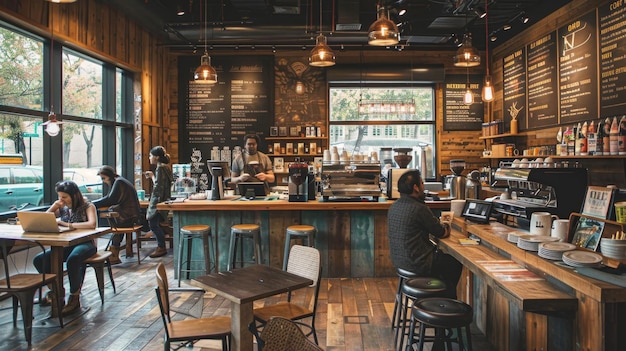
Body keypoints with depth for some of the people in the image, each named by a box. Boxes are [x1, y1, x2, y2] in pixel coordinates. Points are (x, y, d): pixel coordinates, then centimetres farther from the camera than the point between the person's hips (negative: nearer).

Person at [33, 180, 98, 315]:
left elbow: (92, 224, -24)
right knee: (38, 260, -15)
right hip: (66, 245, 6)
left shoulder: (88, 206, -5)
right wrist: (54, 207, -2)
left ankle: (74, 298, -22)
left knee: (72, 260, -38)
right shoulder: (63, 208, 12)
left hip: (85, 244, -6)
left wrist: (67, 224, -21)